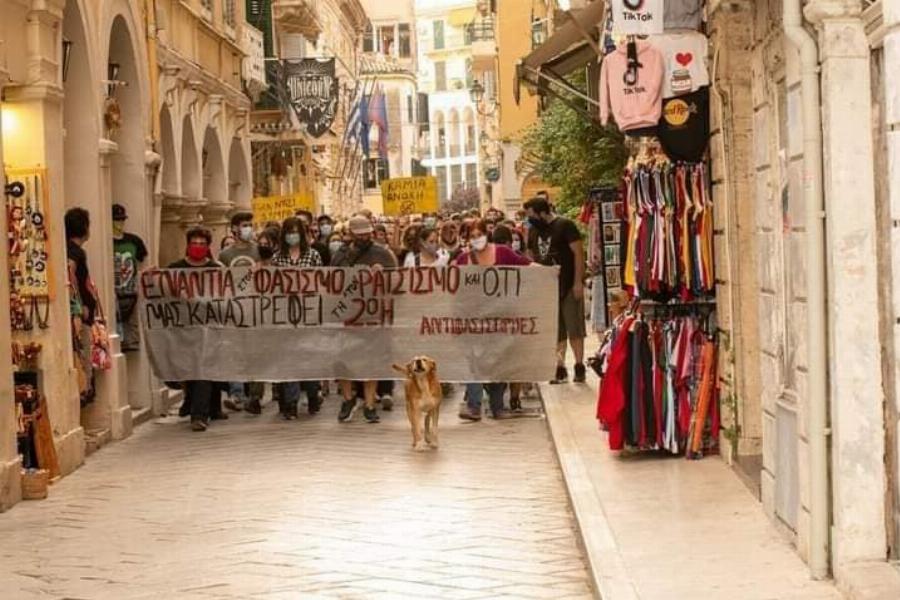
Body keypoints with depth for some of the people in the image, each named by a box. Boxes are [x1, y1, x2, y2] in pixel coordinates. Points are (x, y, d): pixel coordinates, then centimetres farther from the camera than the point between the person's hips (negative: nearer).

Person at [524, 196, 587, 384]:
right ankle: (560, 369, 13)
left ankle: (579, 367, 6)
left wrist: (578, 282, -16)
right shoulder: (533, 231, 10)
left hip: (569, 286, -6)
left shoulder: (565, 226, -9)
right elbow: (531, 258, 18)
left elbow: (579, 252, -11)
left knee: (574, 329, -1)